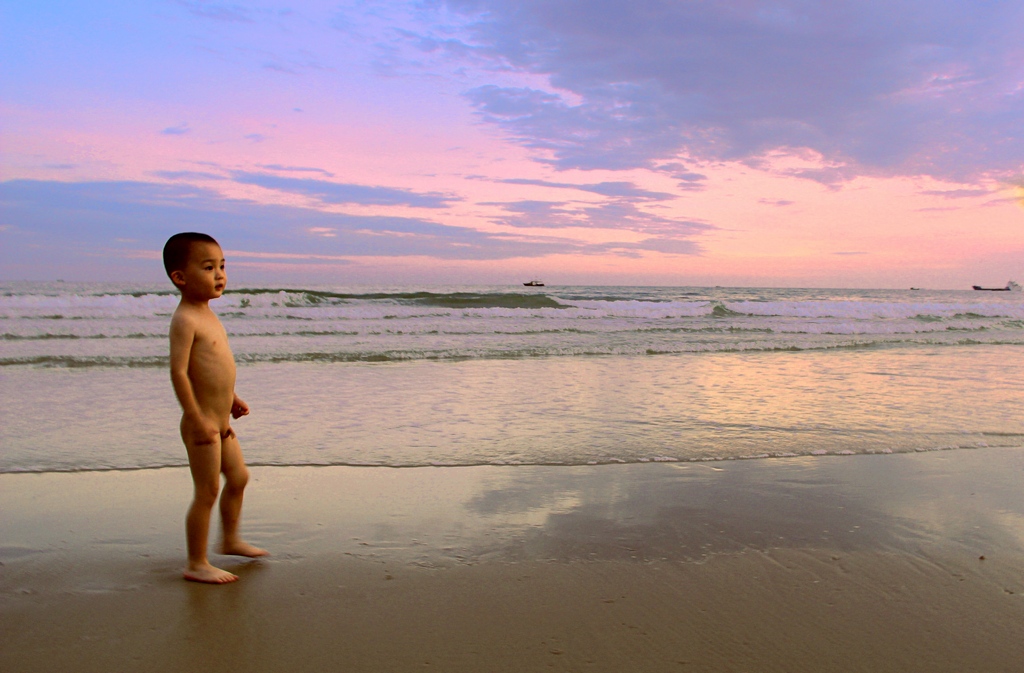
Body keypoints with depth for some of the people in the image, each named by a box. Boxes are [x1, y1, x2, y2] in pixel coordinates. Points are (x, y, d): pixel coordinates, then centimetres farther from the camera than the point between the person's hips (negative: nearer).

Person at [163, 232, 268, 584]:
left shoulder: (207, 314, 12)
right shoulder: (185, 320, -18)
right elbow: (178, 372, -25)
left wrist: (230, 397, 23)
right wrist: (197, 419, -26)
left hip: (221, 423, 10)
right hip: (202, 424, -10)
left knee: (238, 477, 21)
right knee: (207, 492, -1)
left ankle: (231, 539, 40)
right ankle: (196, 564, 12)